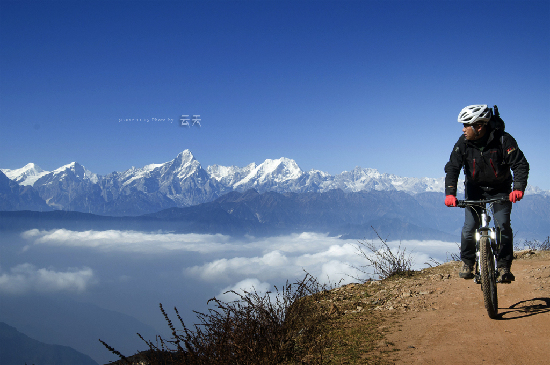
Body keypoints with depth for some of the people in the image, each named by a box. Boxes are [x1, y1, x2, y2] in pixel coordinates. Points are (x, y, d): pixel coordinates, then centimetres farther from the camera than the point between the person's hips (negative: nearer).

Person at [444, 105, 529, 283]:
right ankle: (467, 262, 13)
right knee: (469, 227, -8)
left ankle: (504, 266, 1)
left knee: (502, 225, -13)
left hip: (500, 189, -1)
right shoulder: (464, 143, -16)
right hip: (475, 188, 2)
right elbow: (452, 167, -18)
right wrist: (450, 193, -33)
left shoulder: (503, 140, -22)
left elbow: (521, 164, -22)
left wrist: (518, 188, -39)